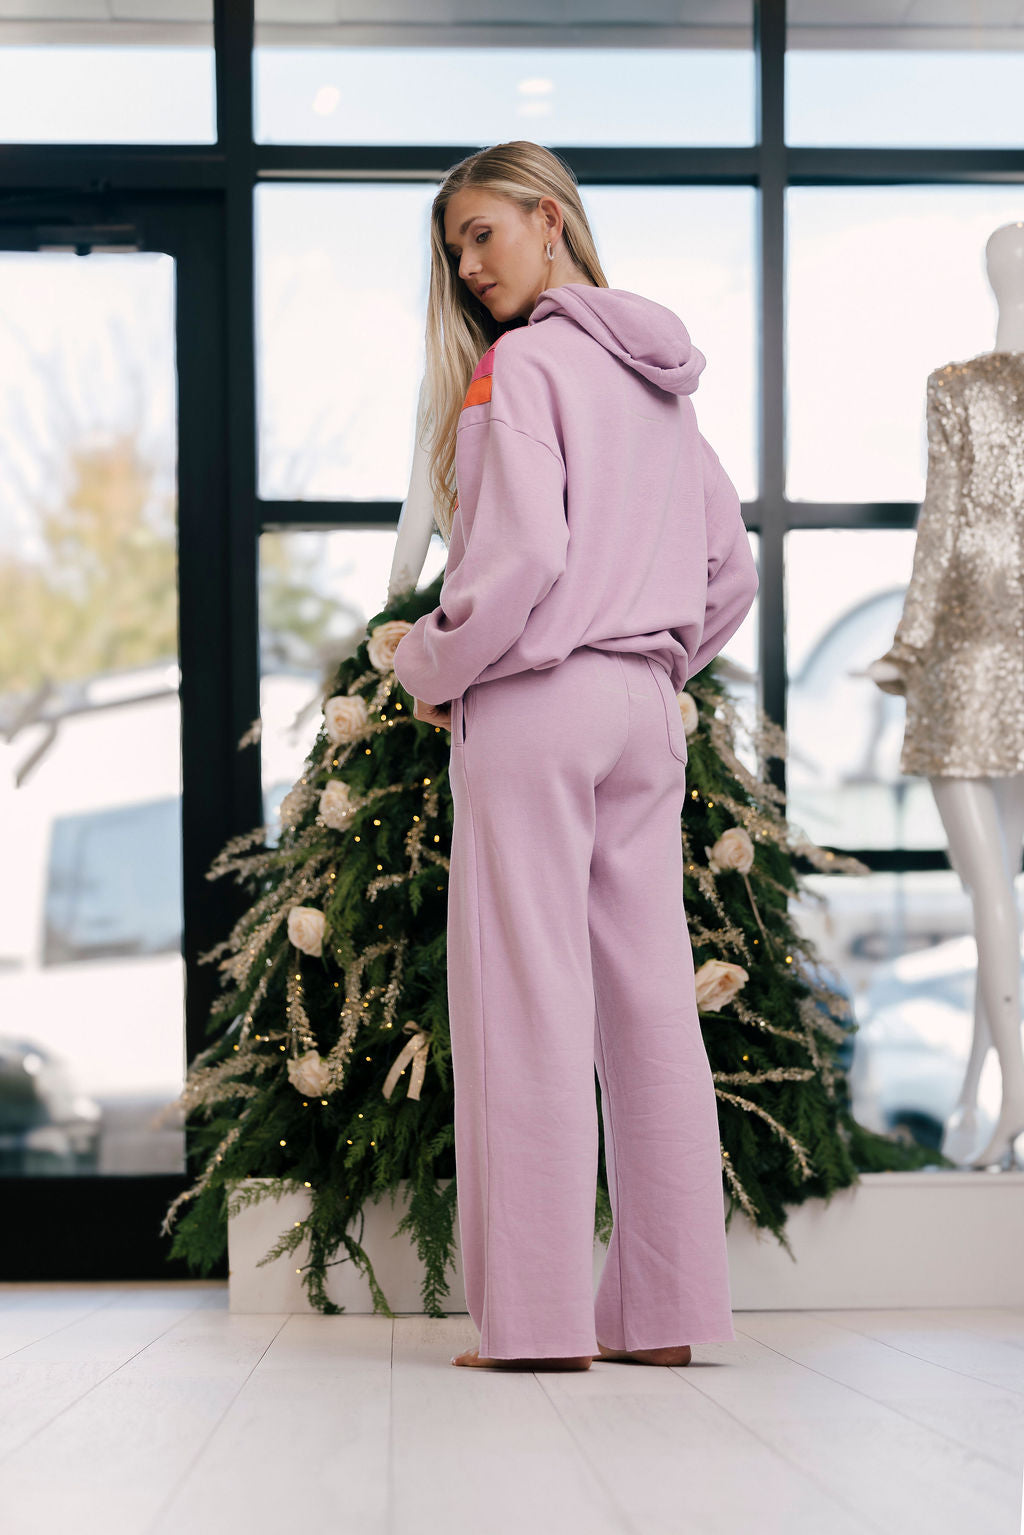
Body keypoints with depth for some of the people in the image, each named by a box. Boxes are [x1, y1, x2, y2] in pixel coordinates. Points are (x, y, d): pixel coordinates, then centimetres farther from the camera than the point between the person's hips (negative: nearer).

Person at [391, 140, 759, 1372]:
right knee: (649, 1001, 6)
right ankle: (664, 1311, 9)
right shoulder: (660, 376, 16)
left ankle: (541, 1317, -3)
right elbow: (731, 568, 17)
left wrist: (432, 667, -5)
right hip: (646, 713, 8)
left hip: (536, 702, -8)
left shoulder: (524, 363, -8)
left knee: (527, 1000, -5)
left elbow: (523, 554, -18)